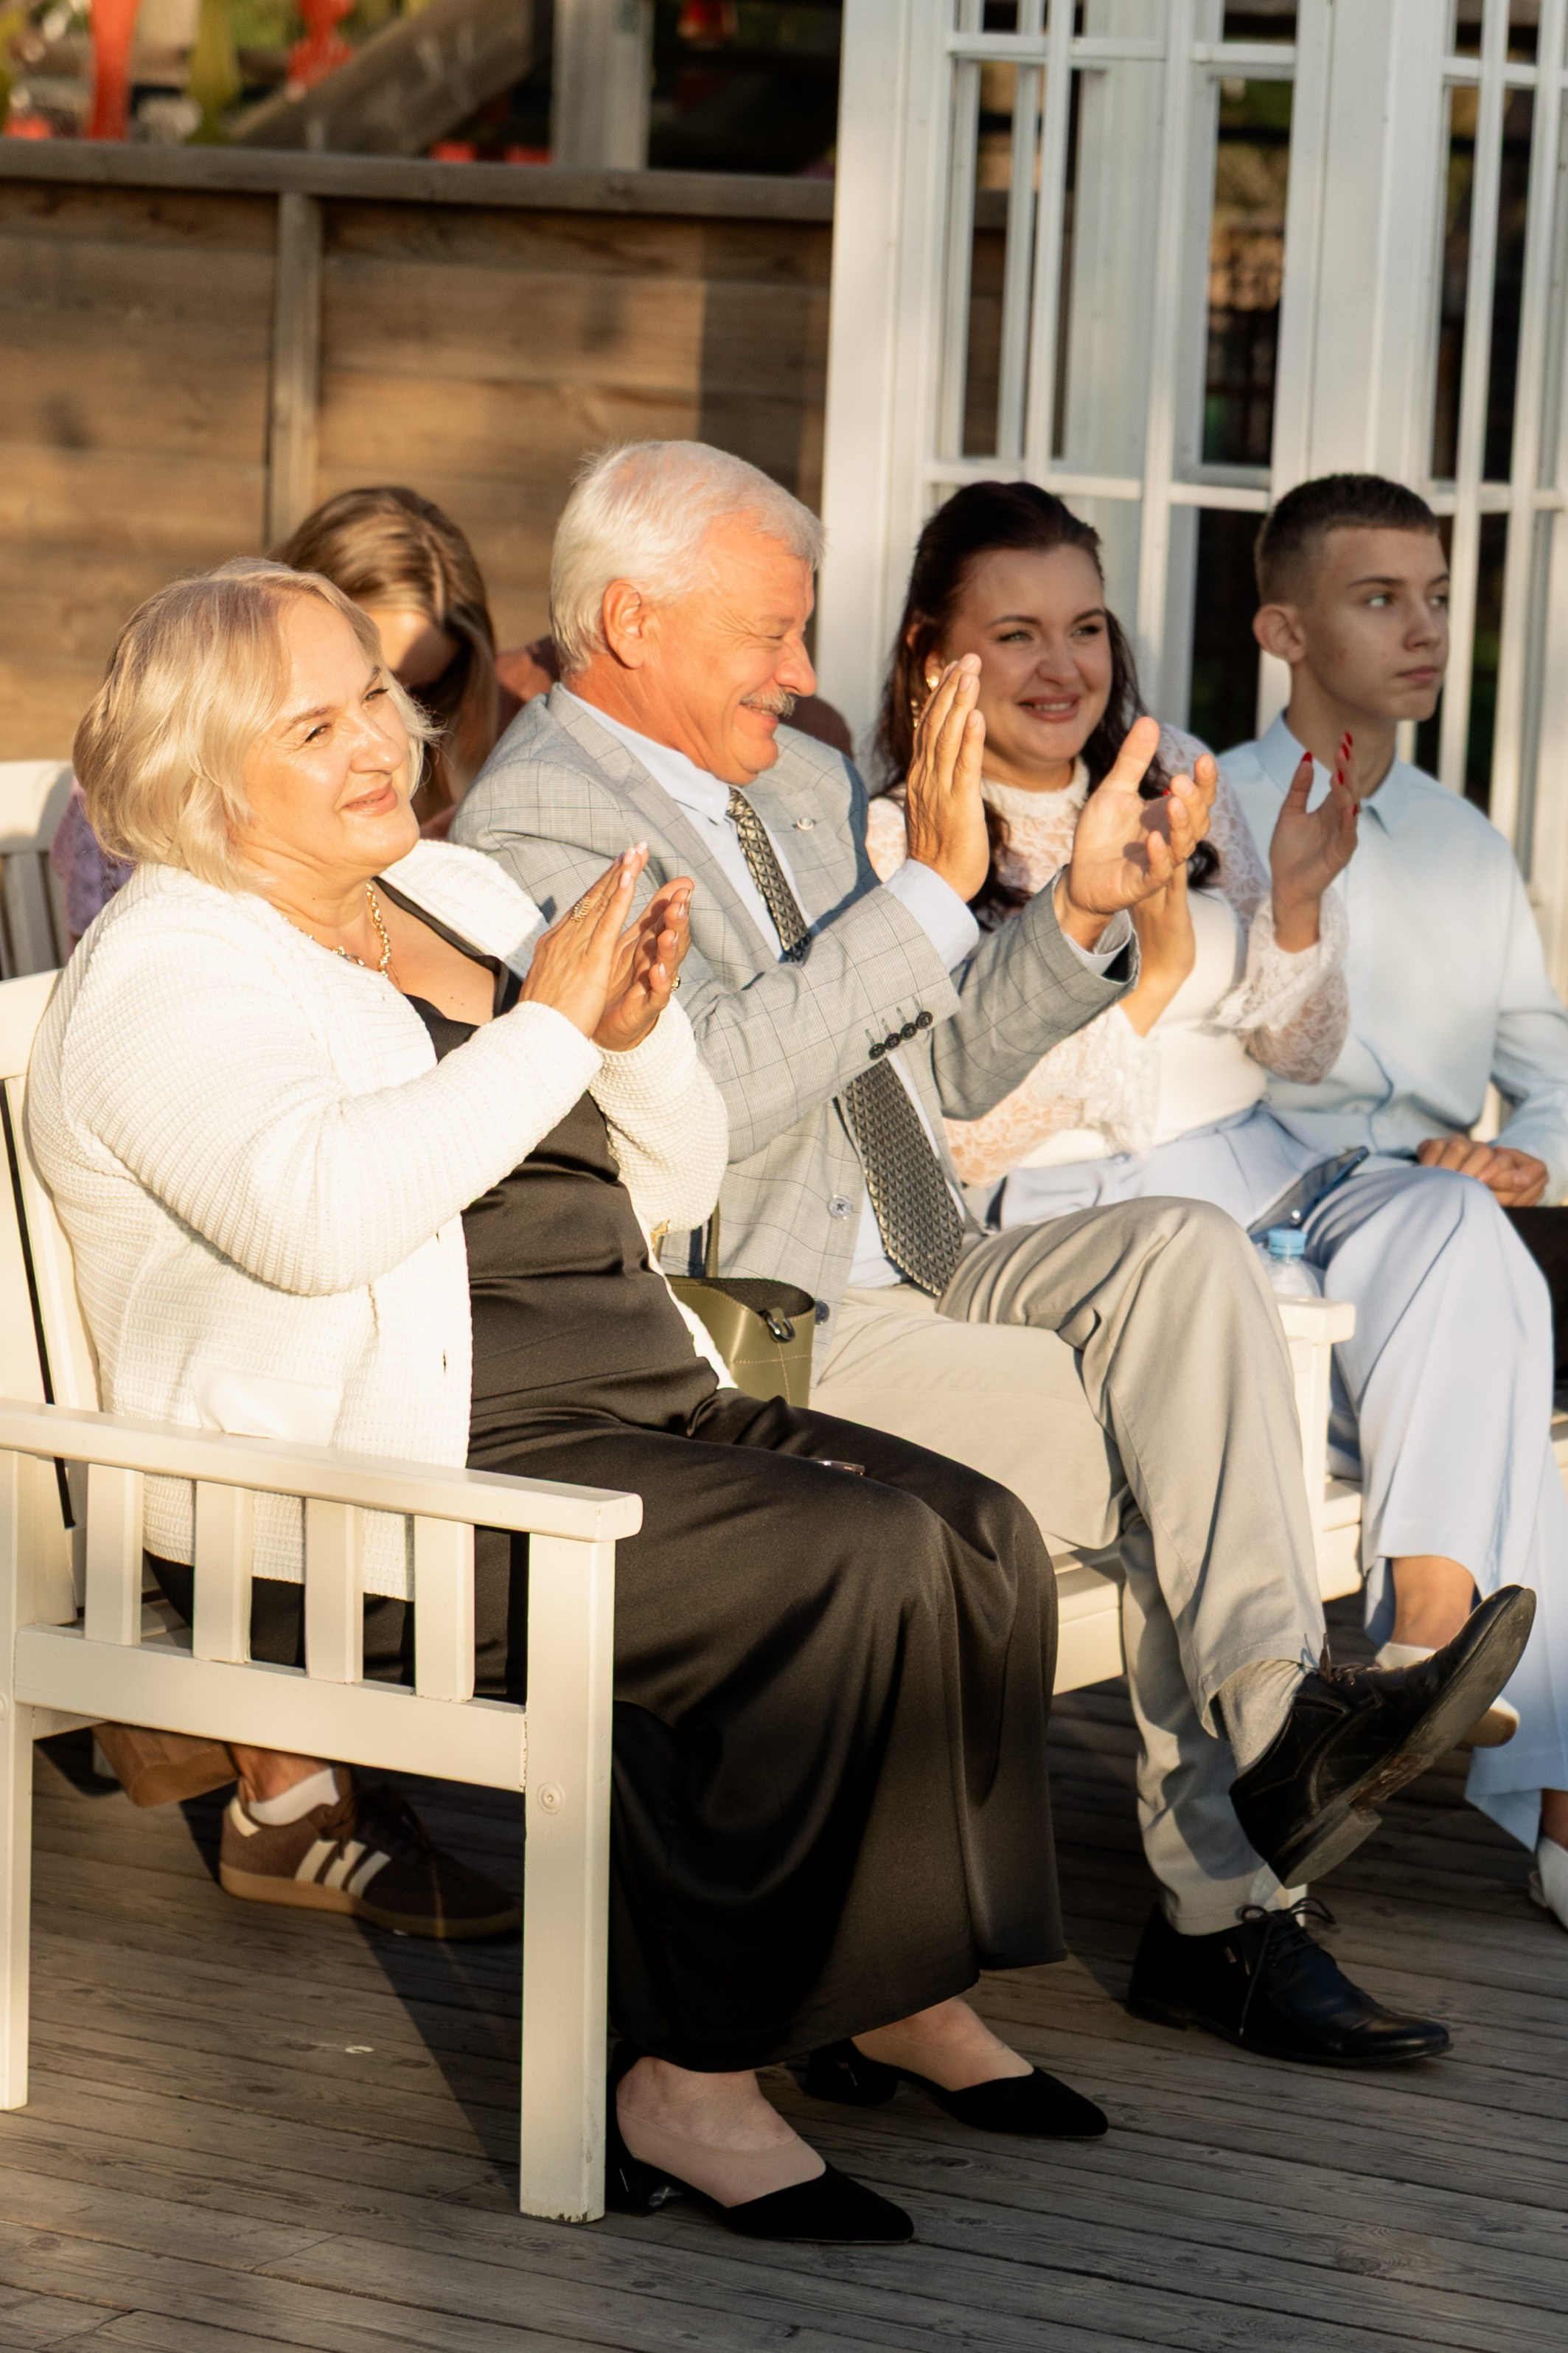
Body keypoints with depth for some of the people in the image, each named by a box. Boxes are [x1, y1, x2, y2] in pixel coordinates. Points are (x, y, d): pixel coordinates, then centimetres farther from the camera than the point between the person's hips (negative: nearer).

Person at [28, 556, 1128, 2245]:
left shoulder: (463, 894, 19)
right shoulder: (172, 969, -6)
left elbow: (672, 1189, 21)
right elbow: (311, 1213, -27)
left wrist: (640, 1026, -1)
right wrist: (550, 1026, -20)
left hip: (634, 1412, 8)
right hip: (393, 1480, -8)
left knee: (980, 1535, -15)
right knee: (854, 1561, -27)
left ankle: (899, 1994, -3)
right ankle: (694, 2079, -22)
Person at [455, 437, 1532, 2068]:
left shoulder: (804, 785, 17)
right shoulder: (540, 818, -11)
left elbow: (947, 1064, 19)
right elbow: (710, 1086, -25)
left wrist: (1083, 909, 2)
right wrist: (934, 883, -26)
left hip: (915, 1286, 7)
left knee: (1185, 1257, -20)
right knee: (1167, 1443, -21)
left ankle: (1272, 1729, -28)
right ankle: (1228, 1899, -14)